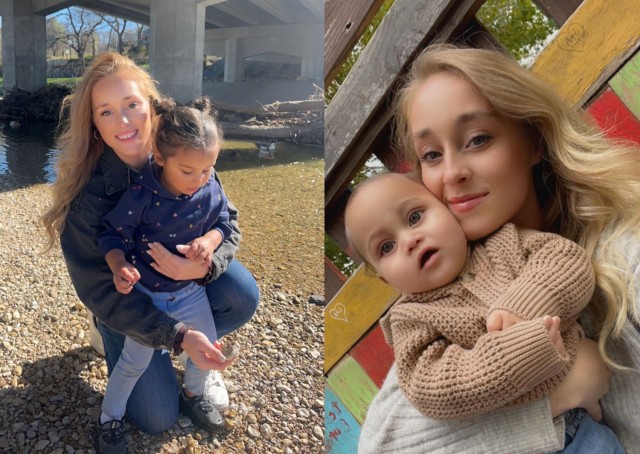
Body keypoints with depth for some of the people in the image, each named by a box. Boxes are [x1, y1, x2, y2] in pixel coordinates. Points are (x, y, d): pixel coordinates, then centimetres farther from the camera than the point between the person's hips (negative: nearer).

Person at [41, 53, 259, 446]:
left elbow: (227, 221, -13)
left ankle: (198, 341, 8)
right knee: (158, 418, -3)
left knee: (244, 298, -25)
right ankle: (113, 336, 23)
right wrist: (178, 335, -34)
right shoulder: (87, 192, -27)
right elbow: (100, 290, -23)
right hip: (126, 297, -2)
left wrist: (203, 265, -37)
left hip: (185, 269, 3)